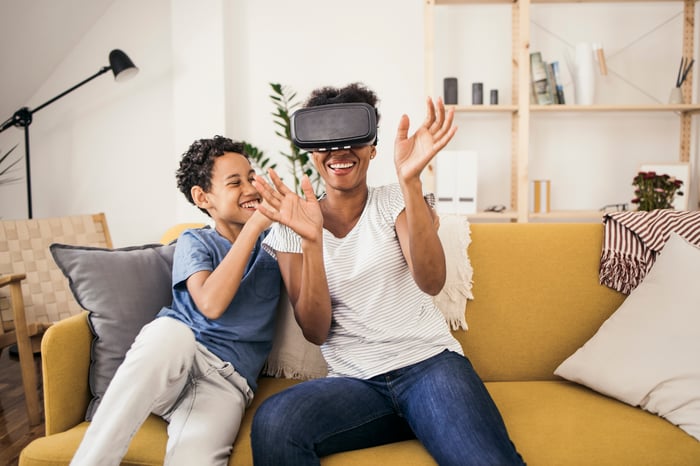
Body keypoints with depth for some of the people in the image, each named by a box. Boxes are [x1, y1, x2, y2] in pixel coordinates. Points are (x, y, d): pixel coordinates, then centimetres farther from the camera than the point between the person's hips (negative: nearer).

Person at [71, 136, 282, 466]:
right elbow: (211, 304, -12)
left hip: (228, 378, 0)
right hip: (173, 356, 0)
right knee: (171, 329, -38)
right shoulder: (194, 241, 8)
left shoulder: (273, 239, 13)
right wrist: (254, 225, -13)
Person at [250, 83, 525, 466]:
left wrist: (411, 181, -27)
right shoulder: (292, 226, 6)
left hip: (429, 361, -2)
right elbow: (316, 332, -4)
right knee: (272, 423, -28)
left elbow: (431, 283, -15)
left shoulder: (395, 200, 4)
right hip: (353, 383, 2)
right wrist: (312, 240, -18)